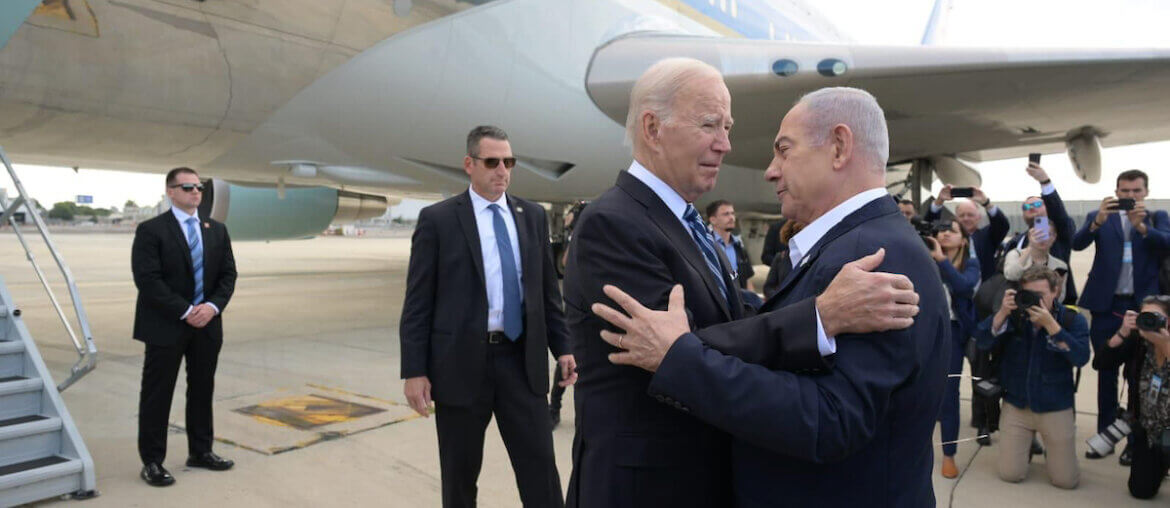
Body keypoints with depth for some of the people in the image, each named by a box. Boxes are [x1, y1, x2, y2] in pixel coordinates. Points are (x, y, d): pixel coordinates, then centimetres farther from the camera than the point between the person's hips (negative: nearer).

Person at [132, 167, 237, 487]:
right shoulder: (151, 230, -7)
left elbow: (228, 274, 7)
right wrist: (185, 312, -18)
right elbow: (147, 279, -15)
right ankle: (152, 461, 13)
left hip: (207, 325, 5)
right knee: (157, 395, 3)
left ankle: (200, 452, 25)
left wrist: (212, 306, -10)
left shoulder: (217, 230, 10)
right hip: (165, 326, -5)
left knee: (202, 390, 13)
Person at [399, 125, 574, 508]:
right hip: (461, 362, -2)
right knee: (460, 475, 12)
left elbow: (548, 290, 12)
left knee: (541, 469, 3)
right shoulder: (437, 219, -3)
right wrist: (414, 370, -8)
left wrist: (562, 346, 5)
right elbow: (417, 302, -4)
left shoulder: (533, 216, 8)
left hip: (523, 360, 3)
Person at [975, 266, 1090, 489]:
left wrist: (1050, 324, -29)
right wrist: (1003, 312, -26)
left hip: (1056, 408, -1)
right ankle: (1027, 441, 31)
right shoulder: (1014, 316, -4)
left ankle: (1049, 443, 31)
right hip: (1016, 405, 1)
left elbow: (1081, 358, -22)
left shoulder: (1073, 320, -8)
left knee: (1066, 480, 0)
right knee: (1010, 474, 0)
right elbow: (982, 342, -14)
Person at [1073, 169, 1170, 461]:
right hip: (1107, 306, 0)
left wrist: (1141, 226, -29)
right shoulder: (1099, 217, 6)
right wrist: (1098, 221, -30)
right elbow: (1078, 243, -12)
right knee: (1106, 373, 9)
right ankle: (1105, 435, 19)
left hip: (1143, 306, 0)